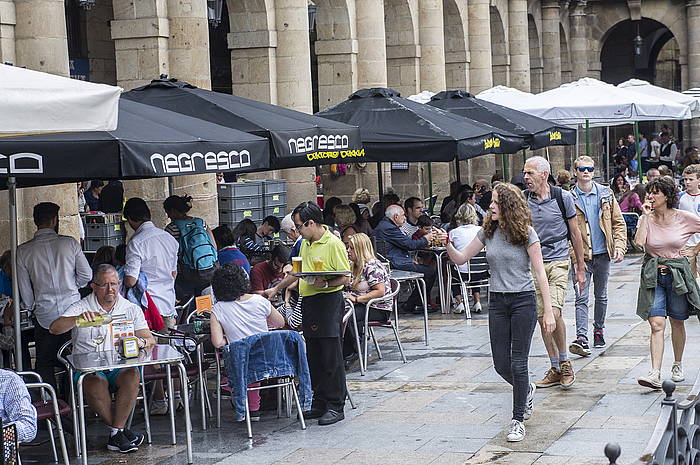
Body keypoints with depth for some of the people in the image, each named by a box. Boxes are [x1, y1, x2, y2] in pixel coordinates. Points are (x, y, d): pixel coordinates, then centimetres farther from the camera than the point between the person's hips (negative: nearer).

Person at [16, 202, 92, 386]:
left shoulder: (24, 251, -2)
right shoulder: (70, 243, -4)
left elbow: (24, 290, 2)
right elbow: (87, 276, -2)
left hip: (44, 317, 0)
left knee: (44, 366, 10)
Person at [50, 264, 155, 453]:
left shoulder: (132, 309, 12)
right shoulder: (81, 308, 4)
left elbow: (151, 341, 8)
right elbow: (54, 328, -13)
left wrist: (140, 342, -17)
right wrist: (78, 318, -32)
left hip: (121, 366, 2)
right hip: (89, 369, -1)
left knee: (132, 375, -33)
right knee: (95, 382, -36)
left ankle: (116, 433, -24)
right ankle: (122, 430, -19)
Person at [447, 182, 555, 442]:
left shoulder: (526, 233, -8)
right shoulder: (488, 233, 6)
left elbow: (539, 273, -7)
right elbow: (461, 258, 11)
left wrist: (548, 311, -10)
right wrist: (447, 244, -10)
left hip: (523, 301, -5)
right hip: (497, 302, 5)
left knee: (518, 363, -4)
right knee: (501, 364, 6)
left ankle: (518, 421, 6)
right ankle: (526, 391, 38)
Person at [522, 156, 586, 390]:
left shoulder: (562, 197, -2)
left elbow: (575, 233, 6)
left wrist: (580, 267, 8)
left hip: (558, 262, -3)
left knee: (554, 312, -18)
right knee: (541, 317, 4)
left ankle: (564, 362, 2)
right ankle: (555, 369, 16)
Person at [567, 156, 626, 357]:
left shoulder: (605, 194, 6)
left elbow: (618, 222, 10)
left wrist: (619, 246, -2)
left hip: (603, 253, 3)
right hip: (581, 255, -3)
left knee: (601, 295, 15)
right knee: (581, 297, -10)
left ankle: (598, 331, 29)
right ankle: (581, 339, -17)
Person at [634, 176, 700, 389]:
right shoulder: (646, 218, 1)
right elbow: (639, 242, -16)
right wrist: (646, 215, -11)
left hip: (678, 273, 0)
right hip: (653, 275, 0)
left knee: (677, 322, 12)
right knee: (656, 324, -11)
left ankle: (678, 366, 31)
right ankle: (655, 374, -18)